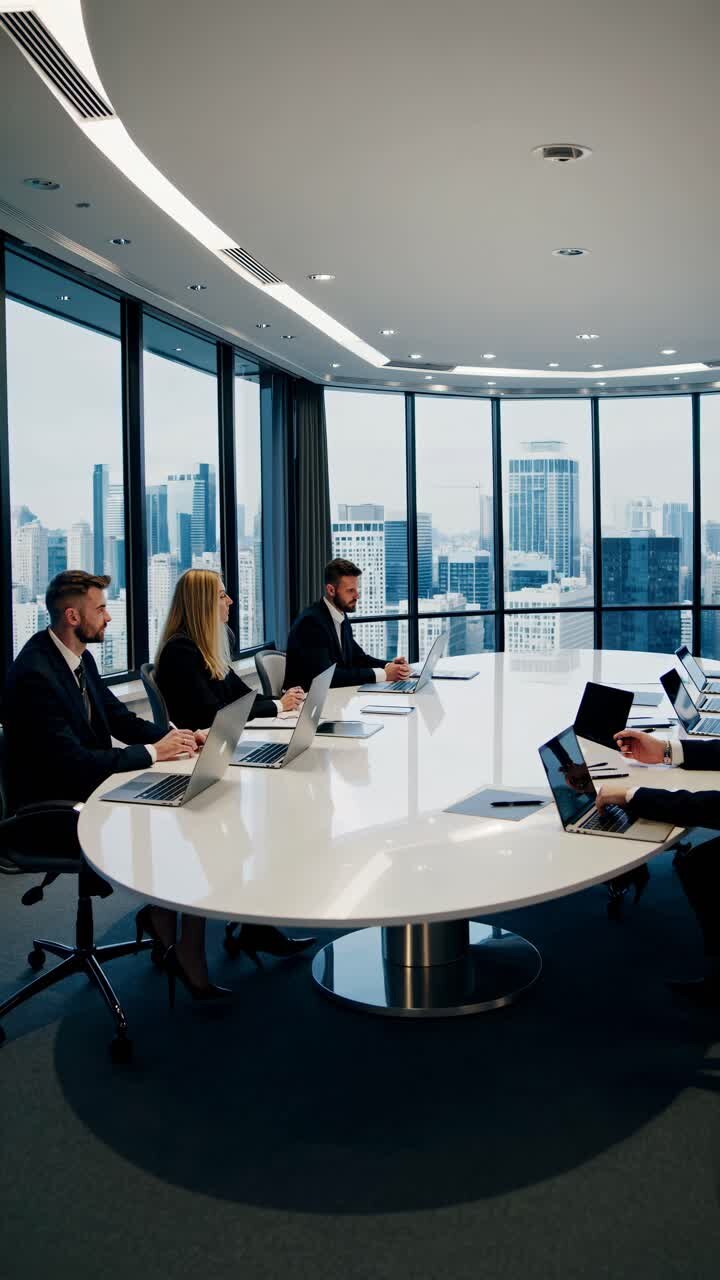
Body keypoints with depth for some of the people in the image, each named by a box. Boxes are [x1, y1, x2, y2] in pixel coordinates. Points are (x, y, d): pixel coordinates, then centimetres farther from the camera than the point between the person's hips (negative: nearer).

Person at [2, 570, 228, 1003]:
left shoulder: (81, 658, 6)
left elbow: (121, 718, 14)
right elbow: (71, 762, -26)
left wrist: (173, 737, -4)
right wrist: (152, 752, -20)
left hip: (92, 790, 9)